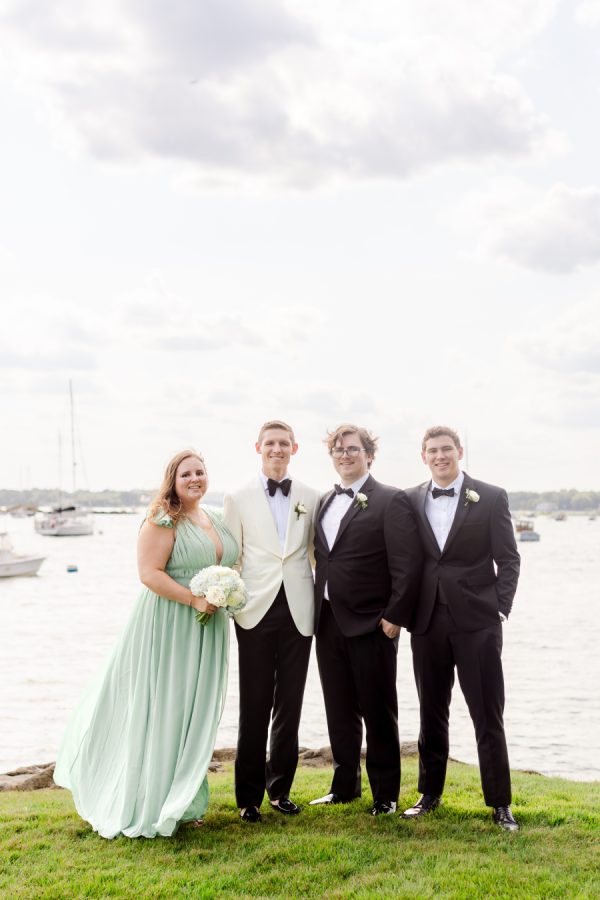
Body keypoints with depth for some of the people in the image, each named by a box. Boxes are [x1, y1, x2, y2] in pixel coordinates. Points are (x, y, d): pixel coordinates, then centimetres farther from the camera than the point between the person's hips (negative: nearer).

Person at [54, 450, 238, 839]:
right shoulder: (163, 521, -11)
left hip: (207, 631, 7)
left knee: (195, 712, 13)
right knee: (162, 711, 0)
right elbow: (149, 573, -18)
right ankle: (151, 805, 12)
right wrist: (194, 599, -22)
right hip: (169, 627, -7)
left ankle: (184, 801, 25)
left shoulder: (215, 521, 12)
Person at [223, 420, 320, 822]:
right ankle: (249, 796, 12)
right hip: (256, 609, -2)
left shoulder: (311, 498, 8)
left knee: (289, 705, 9)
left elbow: (318, 553, 11)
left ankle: (280, 788, 22)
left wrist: (324, 601, 6)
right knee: (255, 707, 1)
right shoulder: (238, 498, 4)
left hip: (298, 610, 2)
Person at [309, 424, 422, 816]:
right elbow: (322, 559, 15)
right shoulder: (326, 502, 14)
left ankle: (386, 793, 16)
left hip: (371, 623, -6)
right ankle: (345, 785, 27)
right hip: (329, 622, 6)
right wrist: (319, 612, 8)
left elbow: (408, 563, -13)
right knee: (339, 711, 14)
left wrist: (395, 616, -16)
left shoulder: (391, 501, -8)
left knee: (378, 712, 4)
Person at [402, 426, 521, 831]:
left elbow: (509, 559, 0)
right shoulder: (410, 501, 7)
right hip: (428, 622, 3)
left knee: (488, 715, 1)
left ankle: (500, 802, 12)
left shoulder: (491, 498, 0)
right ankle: (430, 794, 25)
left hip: (476, 621, -3)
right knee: (431, 713, 13)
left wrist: (500, 608, -7)